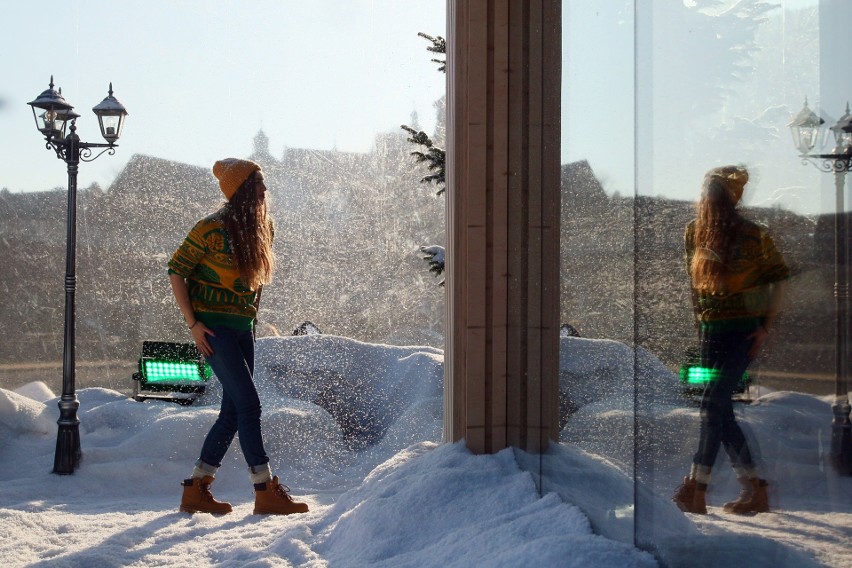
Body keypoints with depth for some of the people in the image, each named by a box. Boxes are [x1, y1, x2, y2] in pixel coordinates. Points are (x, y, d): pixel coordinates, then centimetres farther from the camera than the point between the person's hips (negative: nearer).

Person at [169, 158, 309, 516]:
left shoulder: (263, 227, 8)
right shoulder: (212, 229, -13)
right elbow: (176, 271, -8)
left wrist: (252, 312, 12)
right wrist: (192, 324, -13)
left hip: (242, 327, 8)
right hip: (213, 326, -8)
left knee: (233, 411, 7)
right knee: (248, 403, -12)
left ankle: (196, 490, 15)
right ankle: (266, 492, -8)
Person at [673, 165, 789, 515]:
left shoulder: (752, 236, -9)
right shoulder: (694, 233, 4)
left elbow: (778, 278, 0)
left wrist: (766, 326, -5)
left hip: (743, 330, -6)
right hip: (709, 329, 6)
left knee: (713, 402, -14)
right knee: (720, 410, 5)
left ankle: (696, 490, -14)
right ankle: (754, 490, 15)